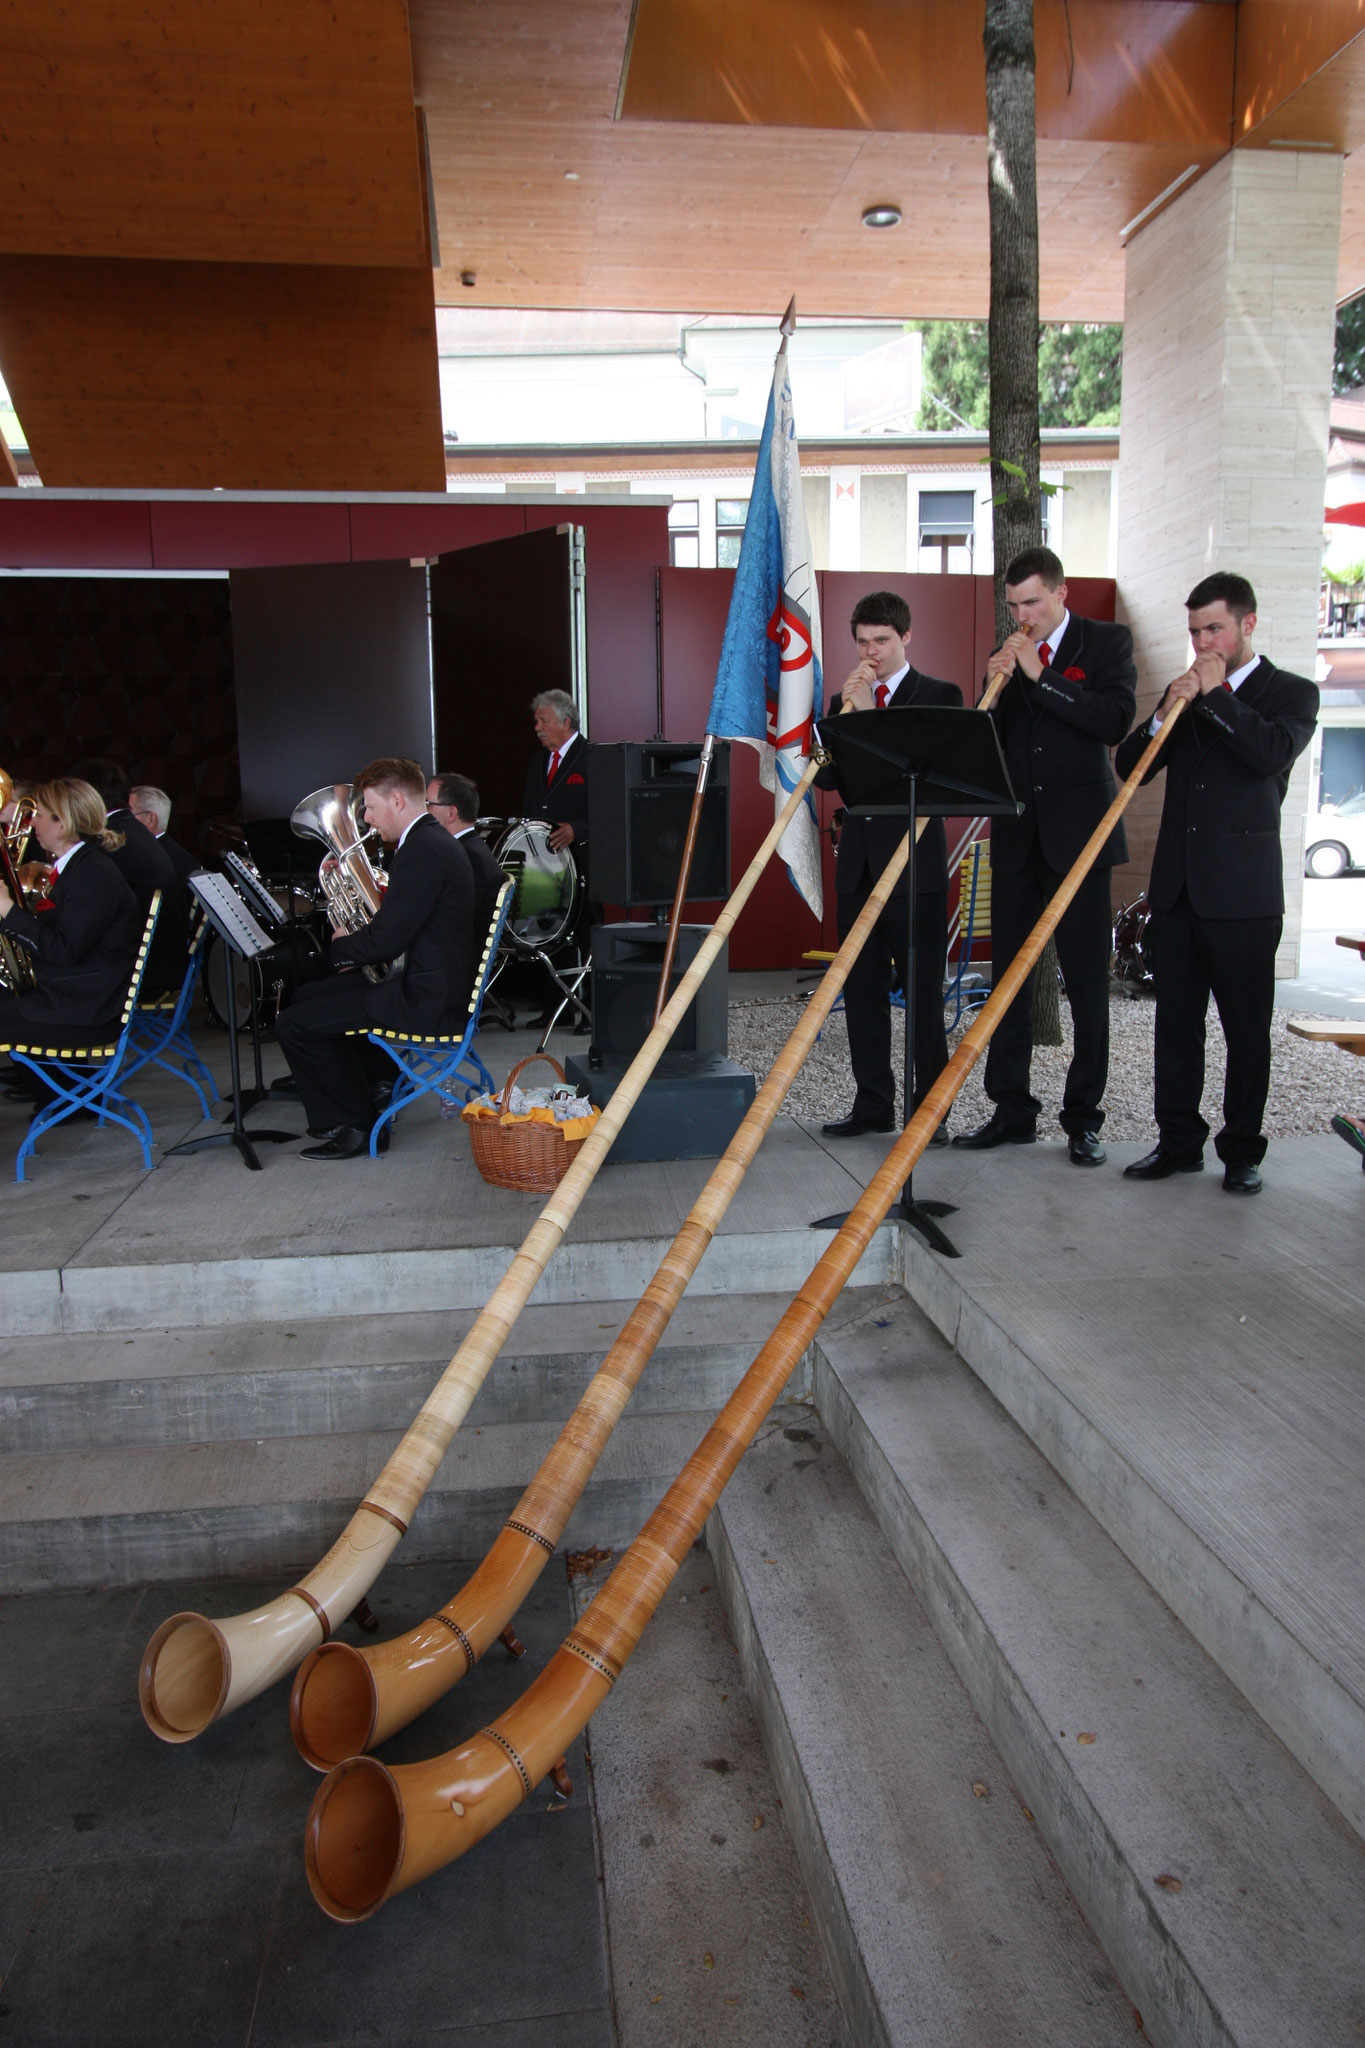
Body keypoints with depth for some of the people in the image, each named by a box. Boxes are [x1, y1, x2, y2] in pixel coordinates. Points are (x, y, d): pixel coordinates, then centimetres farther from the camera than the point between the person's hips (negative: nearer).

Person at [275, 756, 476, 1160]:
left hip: (424, 997, -11)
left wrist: (340, 946, -3)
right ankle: (365, 1092, 26)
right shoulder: (431, 840, 13)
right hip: (431, 980, 11)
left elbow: (384, 942, -23)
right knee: (306, 997, 22)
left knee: (295, 1024, -11)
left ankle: (355, 1124, 1)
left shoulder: (420, 850, -21)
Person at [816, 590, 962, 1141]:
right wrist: (847, 713, -7)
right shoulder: (845, 702, 16)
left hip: (915, 867, -5)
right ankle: (873, 1104, 17)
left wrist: (870, 714, -13)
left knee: (923, 994, -1)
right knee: (862, 991, 8)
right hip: (859, 865, 5)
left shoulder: (939, 696, 2)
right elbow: (826, 777, 5)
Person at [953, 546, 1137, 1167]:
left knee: (1087, 981, 0)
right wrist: (997, 684, -6)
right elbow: (990, 743, 9)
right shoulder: (1006, 654, 13)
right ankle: (1012, 1111, 14)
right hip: (1017, 835, 4)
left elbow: (1115, 720, -12)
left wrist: (1039, 676, -14)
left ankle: (1083, 1119, 9)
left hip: (1079, 833, -4)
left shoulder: (1107, 642, 3)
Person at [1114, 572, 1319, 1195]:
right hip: (1177, 883, 4)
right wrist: (1165, 713, -8)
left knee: (1246, 1027, 2)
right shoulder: (1184, 692, 17)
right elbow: (1130, 767, 8)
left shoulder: (1291, 692, 5)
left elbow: (1275, 752, -16)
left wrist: (1214, 696, -11)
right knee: (1175, 1020, 7)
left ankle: (1242, 1151, 13)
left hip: (1243, 891, -4)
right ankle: (1179, 1142, 16)